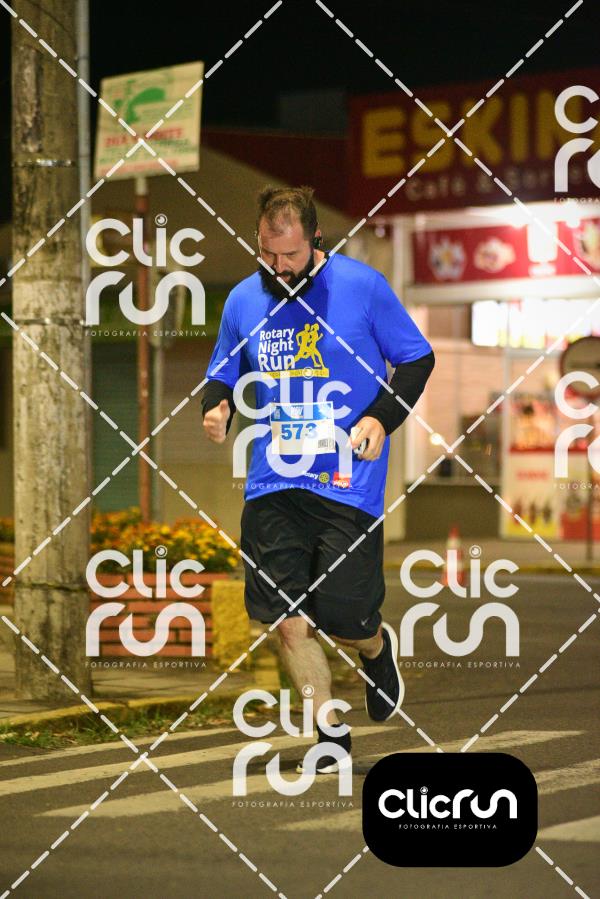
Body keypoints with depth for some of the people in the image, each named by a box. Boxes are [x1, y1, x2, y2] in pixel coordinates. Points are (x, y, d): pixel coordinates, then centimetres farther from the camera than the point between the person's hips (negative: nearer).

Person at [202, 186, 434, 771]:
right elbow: (222, 375, 21)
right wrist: (215, 410, -2)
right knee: (287, 620, -5)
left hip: (348, 482, -3)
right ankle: (331, 735, 14)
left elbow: (417, 358, 5)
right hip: (272, 482, 3)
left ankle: (377, 647, 33)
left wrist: (381, 418, -10)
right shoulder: (243, 301, 8)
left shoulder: (361, 285, -2)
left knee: (343, 621, -5)